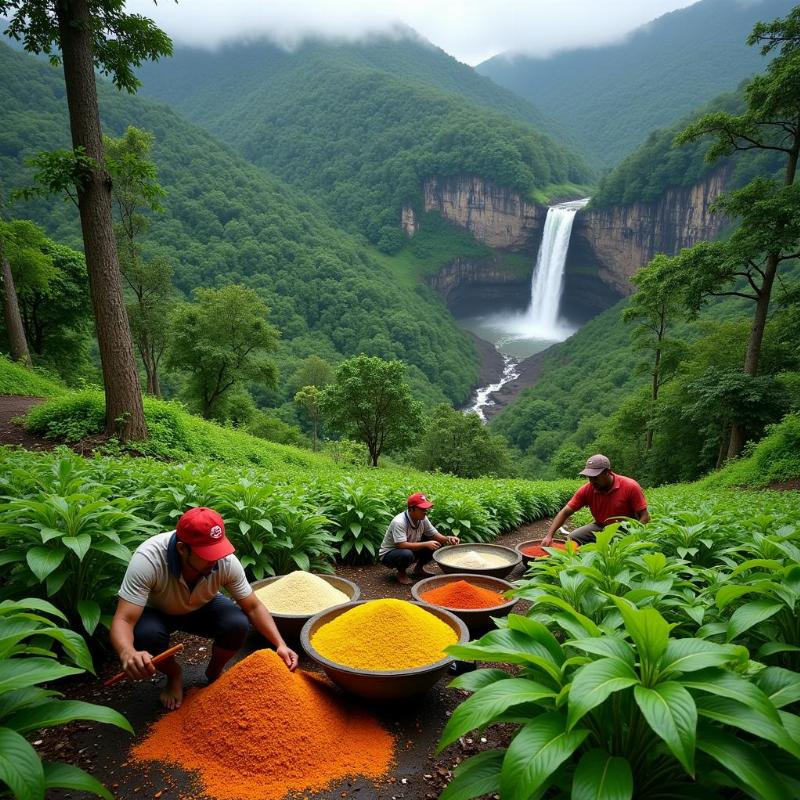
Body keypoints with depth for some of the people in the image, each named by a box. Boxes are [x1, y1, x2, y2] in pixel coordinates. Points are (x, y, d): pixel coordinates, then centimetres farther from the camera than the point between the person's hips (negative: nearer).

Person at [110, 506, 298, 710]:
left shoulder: (226, 561, -30)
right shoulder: (148, 560, -39)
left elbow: (253, 607, -19)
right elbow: (123, 621, -41)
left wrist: (280, 644, -31)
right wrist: (128, 654, -63)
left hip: (202, 608, 2)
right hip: (157, 612, -1)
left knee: (238, 625, -27)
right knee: (146, 635, -34)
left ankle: (214, 673, 7)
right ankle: (174, 675, 1)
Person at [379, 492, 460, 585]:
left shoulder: (423, 519, -10)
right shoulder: (399, 522, -31)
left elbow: (434, 535, -1)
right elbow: (402, 545, -38)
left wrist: (447, 539, -22)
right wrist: (426, 544, -37)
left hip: (410, 550, 7)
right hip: (388, 554, -7)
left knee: (435, 545, -8)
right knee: (407, 554, -39)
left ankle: (418, 569, 10)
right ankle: (401, 573, -7)